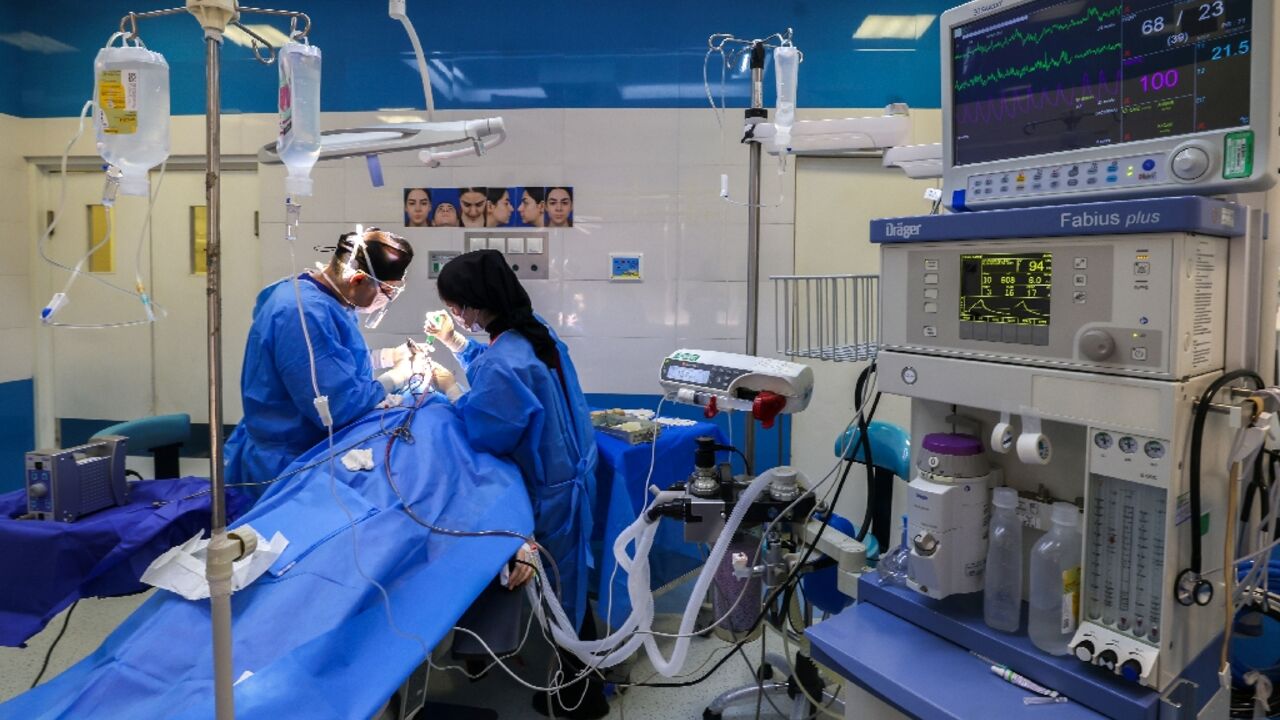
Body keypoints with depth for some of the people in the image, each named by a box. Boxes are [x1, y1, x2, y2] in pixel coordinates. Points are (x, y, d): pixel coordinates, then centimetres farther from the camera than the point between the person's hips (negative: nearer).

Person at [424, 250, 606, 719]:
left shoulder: (505, 362, -31)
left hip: (549, 490, -9)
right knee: (564, 588, 23)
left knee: (559, 594, 9)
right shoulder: (532, 330, -1)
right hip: (566, 472, 9)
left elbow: (487, 435, -23)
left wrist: (450, 389, -12)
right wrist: (455, 343, 15)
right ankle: (580, 680, 42)